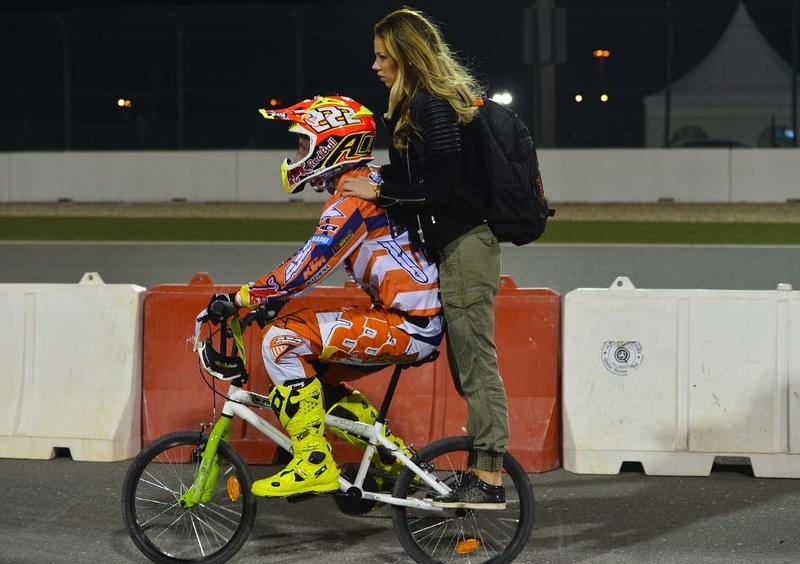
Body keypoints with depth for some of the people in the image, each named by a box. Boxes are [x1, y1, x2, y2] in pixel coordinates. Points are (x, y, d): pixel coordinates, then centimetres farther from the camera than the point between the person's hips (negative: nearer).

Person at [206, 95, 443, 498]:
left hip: (409, 326, -10)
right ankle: (394, 459, 21)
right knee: (313, 375, 17)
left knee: (285, 340, -15)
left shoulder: (354, 197, -15)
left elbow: (306, 268, -23)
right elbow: (313, 264, 25)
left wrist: (240, 298, -18)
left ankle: (314, 464, -13)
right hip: (415, 321, 10)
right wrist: (264, 297, 18)